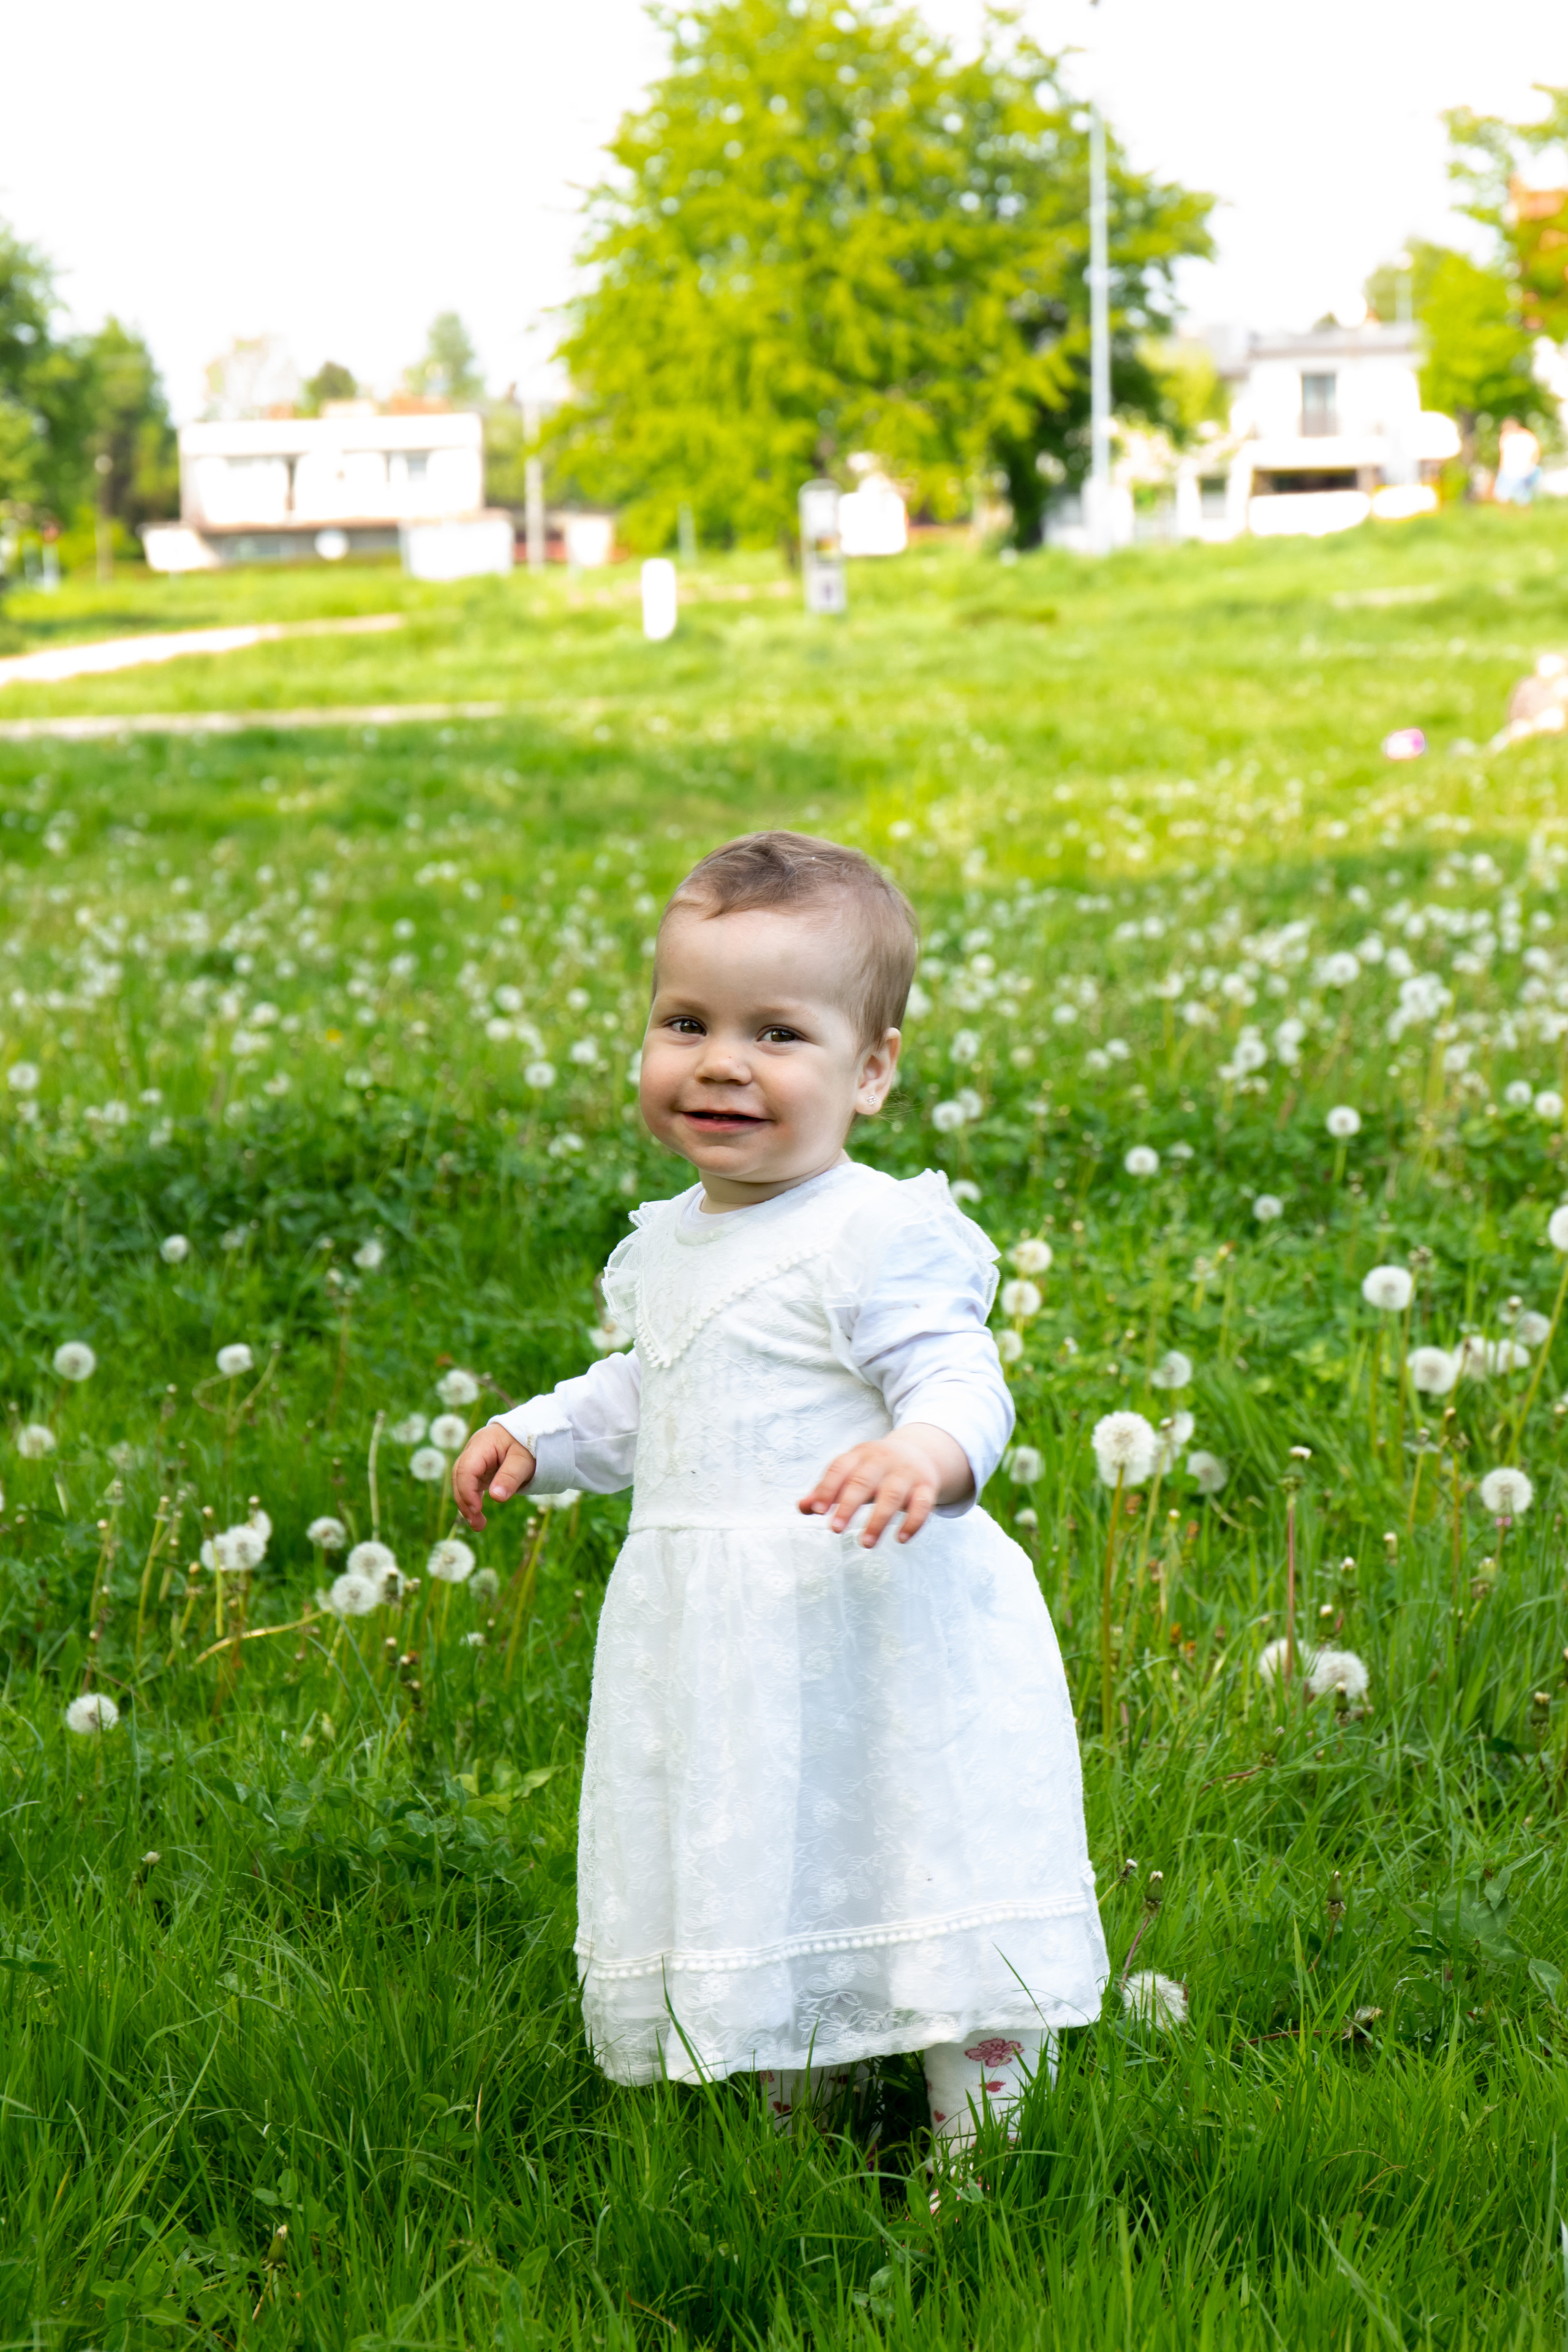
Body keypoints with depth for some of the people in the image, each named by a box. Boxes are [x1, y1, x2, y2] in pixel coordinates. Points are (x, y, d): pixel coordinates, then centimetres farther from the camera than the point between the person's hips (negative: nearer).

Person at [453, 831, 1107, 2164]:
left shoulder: (883, 1236, -14)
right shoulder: (670, 1246, 13)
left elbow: (960, 1379, -24)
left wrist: (928, 1454, -44)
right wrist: (539, 1438, 18)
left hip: (880, 1639, -8)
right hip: (719, 1658, 8)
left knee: (931, 1889, -1)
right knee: (762, 1898, 15)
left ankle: (984, 2148, 11)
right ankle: (796, 2138, 30)